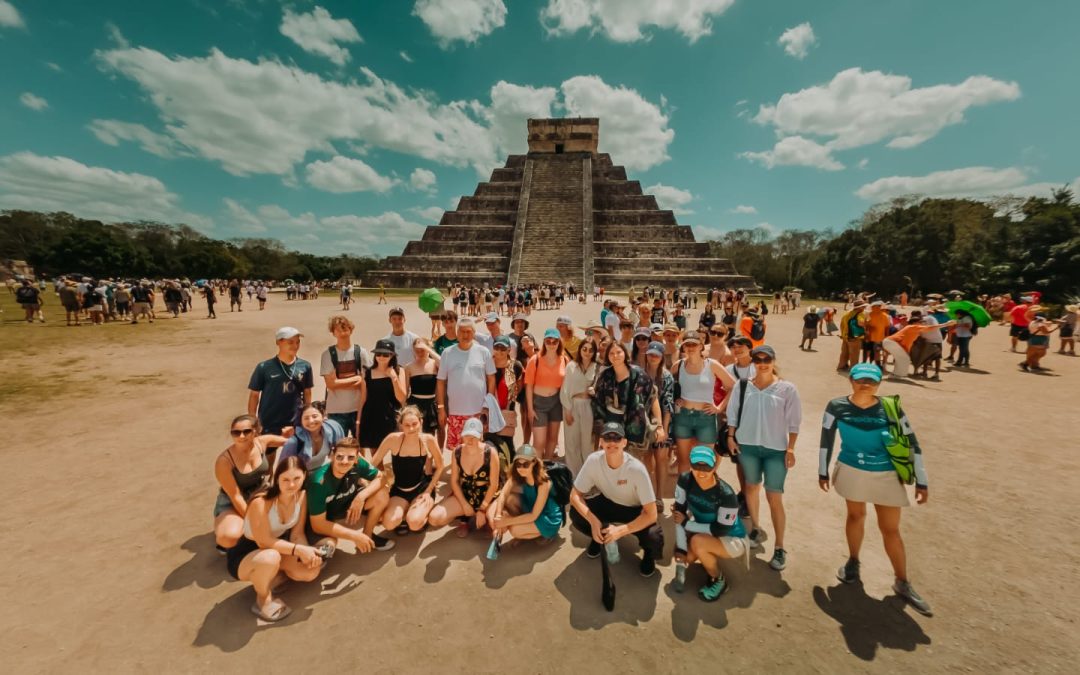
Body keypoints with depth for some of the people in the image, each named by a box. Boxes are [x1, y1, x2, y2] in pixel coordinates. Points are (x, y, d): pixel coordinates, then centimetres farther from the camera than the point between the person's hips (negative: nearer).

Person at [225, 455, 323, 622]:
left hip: (277, 547, 5)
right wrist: (299, 550, -34)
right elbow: (264, 541, -28)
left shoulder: (302, 496, -13)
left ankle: (265, 584, 8)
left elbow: (297, 533, -9)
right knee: (271, 558, -39)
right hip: (244, 555, -5)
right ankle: (263, 599, -7)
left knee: (311, 570, -16)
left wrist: (307, 552, -28)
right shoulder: (260, 502, -31)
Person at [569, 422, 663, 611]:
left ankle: (648, 554, 9)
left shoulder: (637, 469, -34)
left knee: (655, 541, -31)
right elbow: (575, 495, -18)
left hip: (635, 510, -3)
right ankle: (602, 540, 9)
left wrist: (620, 531, -35)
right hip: (608, 503, 3)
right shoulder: (593, 460, -26)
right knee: (575, 514, -23)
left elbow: (651, 514, -28)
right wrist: (593, 521, -33)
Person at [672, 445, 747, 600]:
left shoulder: (726, 494, -34)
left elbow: (720, 530, -24)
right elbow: (679, 513, -18)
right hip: (706, 533, 5)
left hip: (732, 540, -5)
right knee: (685, 556, -16)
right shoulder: (685, 480, -21)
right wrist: (680, 550, -22)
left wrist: (686, 523, -21)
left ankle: (718, 581, -1)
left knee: (697, 542, -30)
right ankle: (711, 558, 17)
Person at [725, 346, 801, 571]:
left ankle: (780, 548, 13)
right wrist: (730, 437, 0)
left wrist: (790, 448, -6)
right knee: (751, 486, 18)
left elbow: (793, 422, -3)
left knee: (774, 497, -2)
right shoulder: (742, 386, -2)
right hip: (747, 445, 3)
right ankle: (756, 529, 38)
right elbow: (732, 414, 5)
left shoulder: (787, 389, -6)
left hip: (776, 449, -2)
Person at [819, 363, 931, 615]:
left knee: (890, 528, 8)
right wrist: (823, 471, 2)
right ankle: (853, 561, 39)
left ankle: (903, 583, 28)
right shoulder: (836, 406, -12)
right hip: (851, 471, 0)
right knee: (855, 515, 18)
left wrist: (921, 481, -2)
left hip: (886, 476, 0)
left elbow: (912, 444, -3)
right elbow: (826, 439, -3)